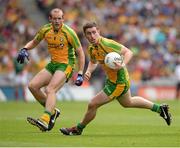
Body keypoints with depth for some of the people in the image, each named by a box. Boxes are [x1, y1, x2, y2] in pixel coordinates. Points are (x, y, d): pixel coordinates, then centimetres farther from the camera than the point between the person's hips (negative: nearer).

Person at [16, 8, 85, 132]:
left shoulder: (69, 33, -15)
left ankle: (45, 120, -42)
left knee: (50, 90, -27)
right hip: (52, 64, 7)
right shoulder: (45, 30, 0)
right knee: (33, 85, -5)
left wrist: (80, 74, -13)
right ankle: (52, 111, 9)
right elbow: (34, 42, 19)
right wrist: (25, 49, -4)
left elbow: (80, 53, -9)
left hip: (66, 65, -7)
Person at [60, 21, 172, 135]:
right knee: (127, 102, 33)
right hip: (111, 79, 10)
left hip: (119, 82, -10)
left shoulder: (106, 44, -28)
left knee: (93, 105, -6)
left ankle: (78, 129, 18)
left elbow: (128, 52, -25)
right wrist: (88, 71, -3)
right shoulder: (91, 48, -2)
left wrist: (122, 65, -42)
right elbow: (93, 62, 18)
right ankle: (159, 108, 47)